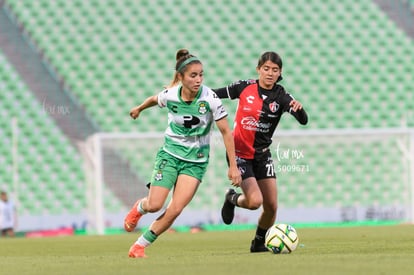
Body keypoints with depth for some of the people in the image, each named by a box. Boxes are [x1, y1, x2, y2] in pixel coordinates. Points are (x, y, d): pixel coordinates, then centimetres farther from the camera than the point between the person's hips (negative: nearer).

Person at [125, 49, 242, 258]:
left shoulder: (210, 98, -17)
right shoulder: (169, 95, -12)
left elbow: (226, 132, -9)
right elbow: (154, 100, 14)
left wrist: (233, 166, -10)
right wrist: (139, 108, 35)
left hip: (196, 161, -1)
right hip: (170, 154, 1)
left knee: (175, 210, -13)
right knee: (154, 205, -11)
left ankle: (140, 246, 4)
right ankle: (138, 208, 28)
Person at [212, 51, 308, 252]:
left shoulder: (281, 96, -8)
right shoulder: (244, 87, -10)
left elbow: (304, 121, -20)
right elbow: (215, 94, 4)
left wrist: (298, 109, -41)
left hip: (262, 155, 3)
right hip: (239, 153, -3)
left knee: (271, 206, 1)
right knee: (255, 201, -19)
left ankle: (259, 243, 27)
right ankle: (232, 199, 16)